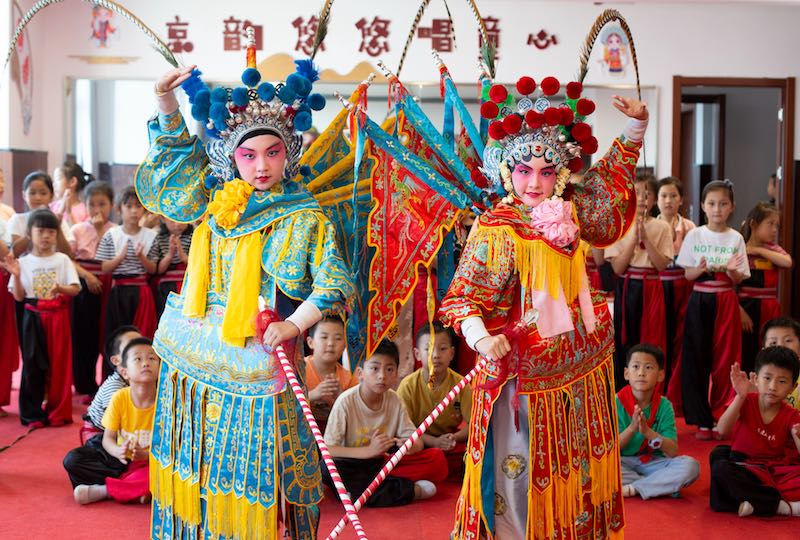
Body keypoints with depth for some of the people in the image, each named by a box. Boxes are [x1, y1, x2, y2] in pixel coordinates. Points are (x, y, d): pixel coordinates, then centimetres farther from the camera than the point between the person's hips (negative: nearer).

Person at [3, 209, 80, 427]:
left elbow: (76, 289, -2)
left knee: (59, 363, 2)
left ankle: (58, 412, 11)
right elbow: (19, 296, 0)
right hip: (33, 317, 0)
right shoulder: (23, 262, 3)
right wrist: (16, 276, -16)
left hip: (57, 316, 0)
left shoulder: (62, 260, 3)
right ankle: (33, 414, 11)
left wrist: (60, 288, -21)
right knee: (33, 364, 2)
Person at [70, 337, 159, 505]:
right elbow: (108, 438, -7)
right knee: (72, 460, -16)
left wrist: (148, 455, -33)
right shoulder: (120, 398, -11)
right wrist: (117, 451, -29)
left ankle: (101, 490, -21)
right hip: (121, 460, 2)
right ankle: (137, 489, -21)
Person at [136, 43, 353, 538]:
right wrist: (167, 103, 5)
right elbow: (176, 154, 18)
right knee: (197, 472, 15)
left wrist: (294, 324, -24)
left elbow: (333, 283, -11)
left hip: (253, 362, -5)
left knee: (249, 480, 1)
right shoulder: (218, 201, 7)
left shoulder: (305, 218, -6)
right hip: (193, 357, 5)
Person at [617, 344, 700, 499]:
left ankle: (634, 488, -20)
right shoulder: (616, 403, -7)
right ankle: (664, 485, -19)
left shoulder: (664, 406, -3)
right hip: (624, 462, -1)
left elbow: (673, 451, -11)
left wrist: (648, 431, -26)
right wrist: (631, 428, -26)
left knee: (691, 466, -24)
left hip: (653, 463, 1)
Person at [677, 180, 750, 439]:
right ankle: (702, 420, 9)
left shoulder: (736, 238, 3)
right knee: (697, 358, -1)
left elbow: (738, 279, 2)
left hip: (726, 301, 0)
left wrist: (731, 270, -19)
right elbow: (687, 275, 2)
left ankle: (721, 417, 13)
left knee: (724, 360, 1)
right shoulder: (694, 235, 2)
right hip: (699, 301, 0)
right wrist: (700, 269, -19)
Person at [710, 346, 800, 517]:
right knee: (720, 468, -35)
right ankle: (781, 506, -31)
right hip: (743, 468, -1)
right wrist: (740, 397, -31)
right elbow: (722, 430, -20)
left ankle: (756, 503, -30)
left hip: (776, 469, 1)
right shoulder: (747, 402, -2)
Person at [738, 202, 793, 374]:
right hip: (748, 309, -5)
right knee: (745, 357, 1)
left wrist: (759, 250, -12)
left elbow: (787, 262, -13)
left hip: (770, 310, 5)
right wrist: (740, 312, -17)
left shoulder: (773, 249, 10)